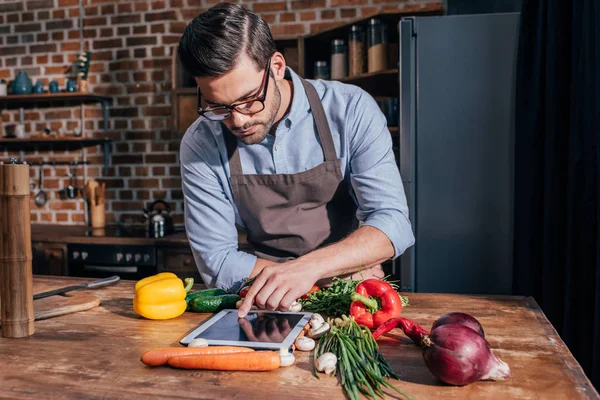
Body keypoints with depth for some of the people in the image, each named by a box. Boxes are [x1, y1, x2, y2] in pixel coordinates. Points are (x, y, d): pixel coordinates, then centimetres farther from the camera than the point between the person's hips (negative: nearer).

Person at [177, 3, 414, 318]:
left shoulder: (350, 110, -12)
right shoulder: (201, 146, -10)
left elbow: (392, 223, -16)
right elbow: (217, 263, -8)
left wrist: (310, 266, -33)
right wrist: (338, 273, -13)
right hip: (265, 308, 1)